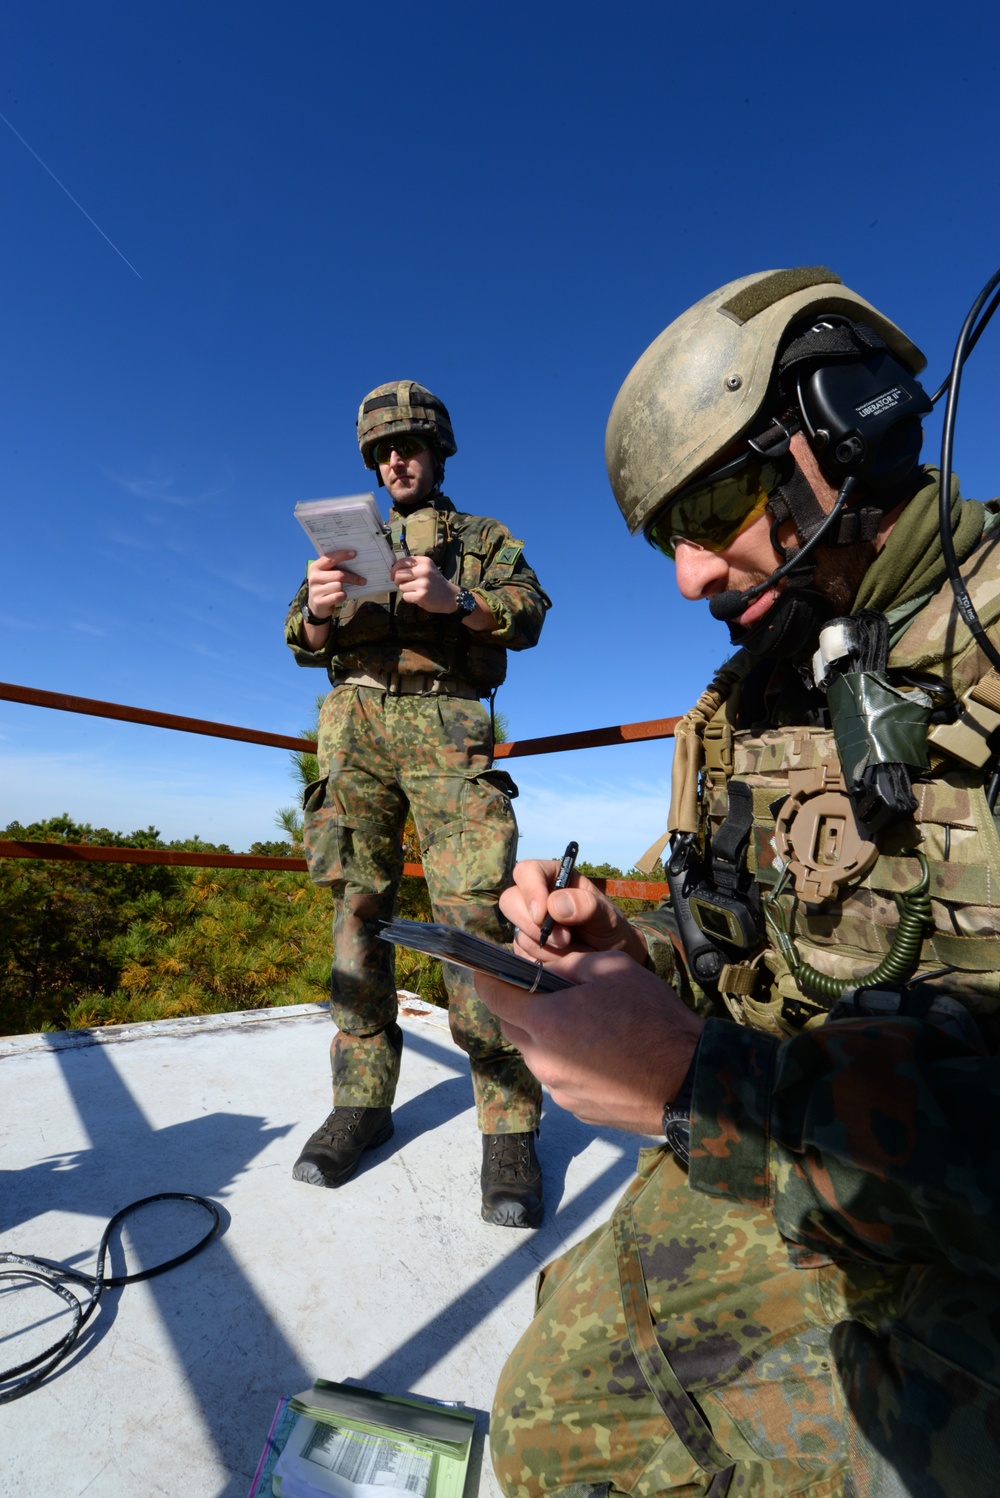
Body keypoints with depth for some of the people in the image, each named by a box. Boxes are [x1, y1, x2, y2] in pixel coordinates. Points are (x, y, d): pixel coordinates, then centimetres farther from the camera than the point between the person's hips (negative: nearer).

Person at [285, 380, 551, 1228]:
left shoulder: (484, 538, 21)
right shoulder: (353, 540, 28)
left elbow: (528, 616, 3)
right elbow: (305, 644, 16)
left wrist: (455, 600, -16)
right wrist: (320, 608, -8)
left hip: (446, 723, -3)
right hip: (356, 723, 4)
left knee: (473, 910, -13)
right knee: (358, 907, 1)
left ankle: (510, 1126, -3)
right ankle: (362, 1101, 12)